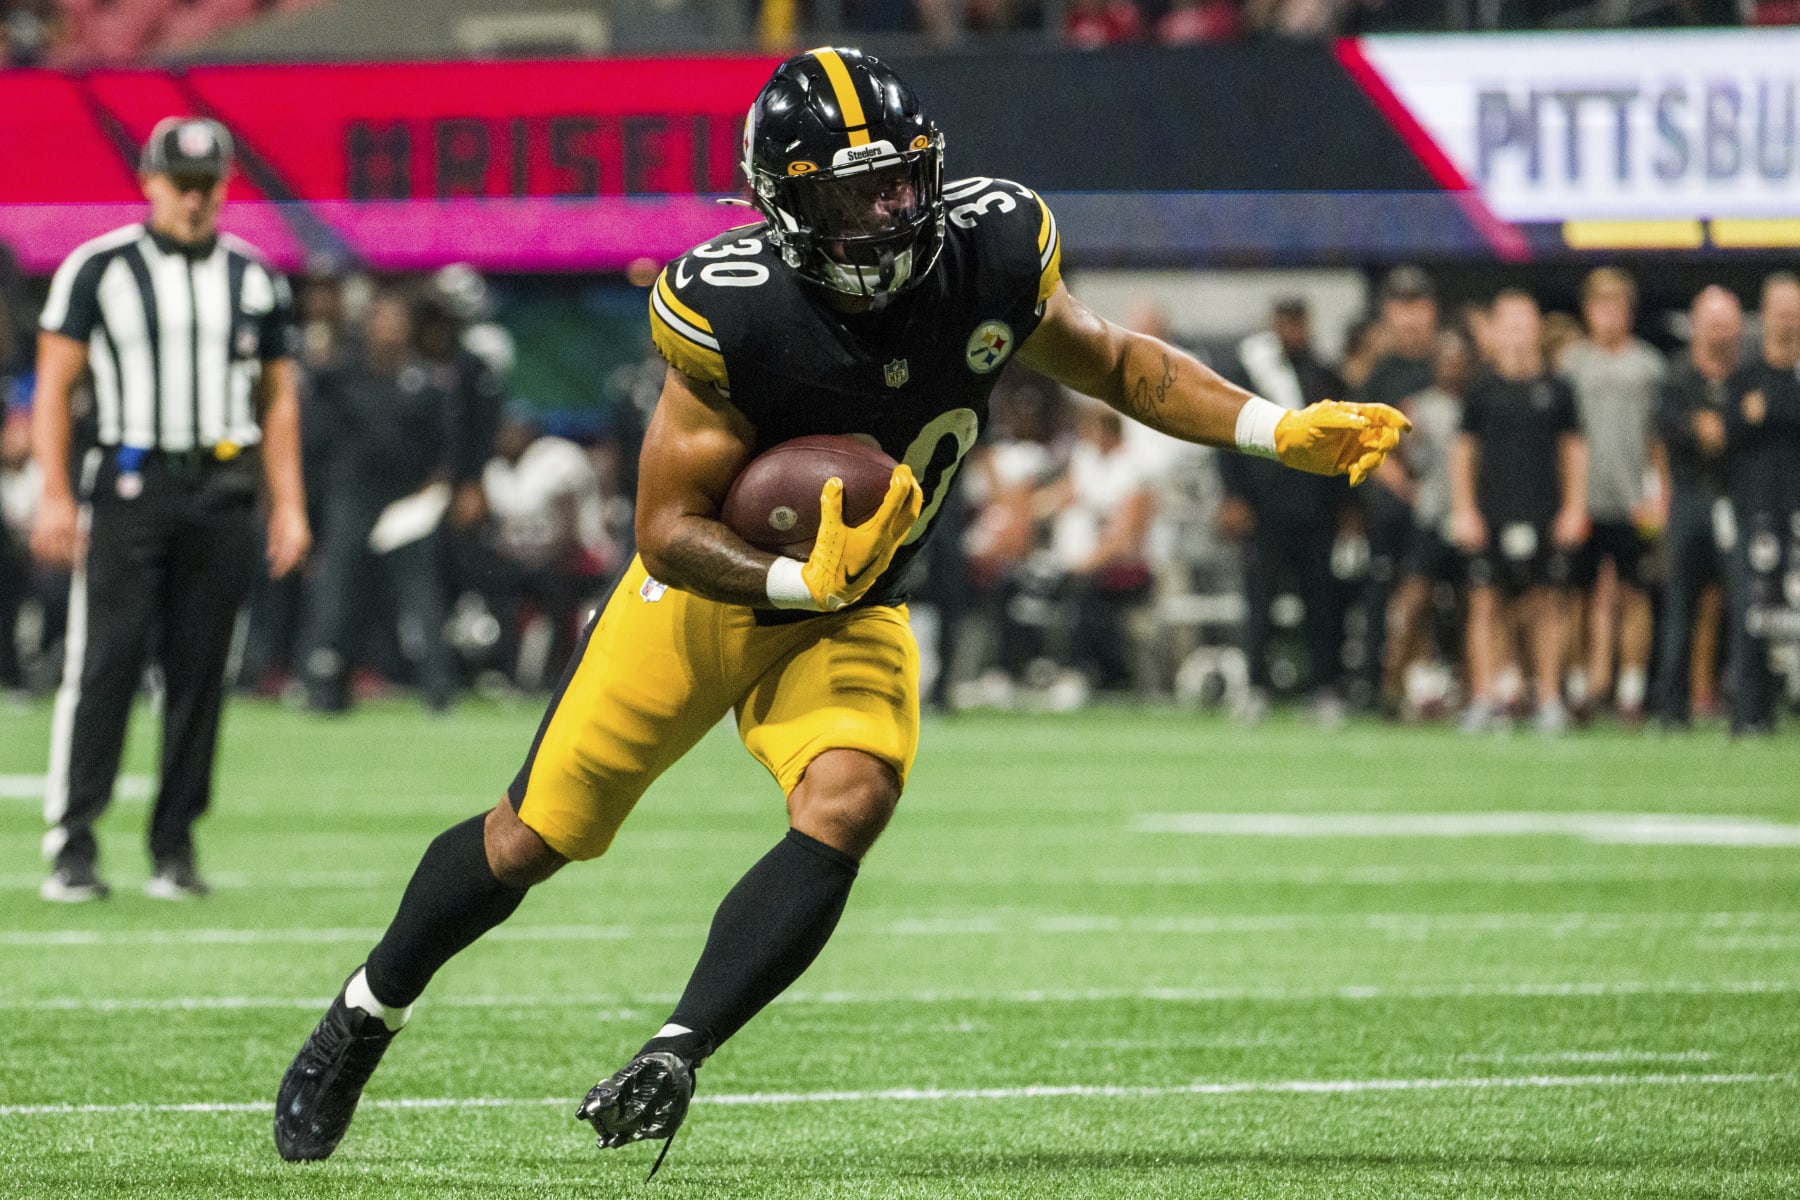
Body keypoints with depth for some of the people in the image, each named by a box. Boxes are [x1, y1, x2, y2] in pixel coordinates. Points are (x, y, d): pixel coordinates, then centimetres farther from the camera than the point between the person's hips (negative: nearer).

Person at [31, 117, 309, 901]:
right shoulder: (98, 270, 1)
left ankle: (175, 846, 10)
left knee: (200, 672, 4)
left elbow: (278, 400, 15)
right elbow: (54, 386, 0)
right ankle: (72, 844, -8)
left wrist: (288, 506, 7)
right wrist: (55, 496, -9)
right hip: (129, 483, -3)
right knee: (104, 662, -9)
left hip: (221, 491, 3)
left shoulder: (254, 280, 11)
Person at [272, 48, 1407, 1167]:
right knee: (537, 835, 5)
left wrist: (1282, 430, -8)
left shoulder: (993, 250, -18)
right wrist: (801, 581, -39)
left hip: (849, 615, 3)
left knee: (848, 808, -26)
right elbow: (668, 530, -23)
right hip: (708, 589, -3)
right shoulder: (729, 312, -30)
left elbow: (1111, 364, 2)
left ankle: (672, 1061, -23)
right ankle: (363, 1019, 29)